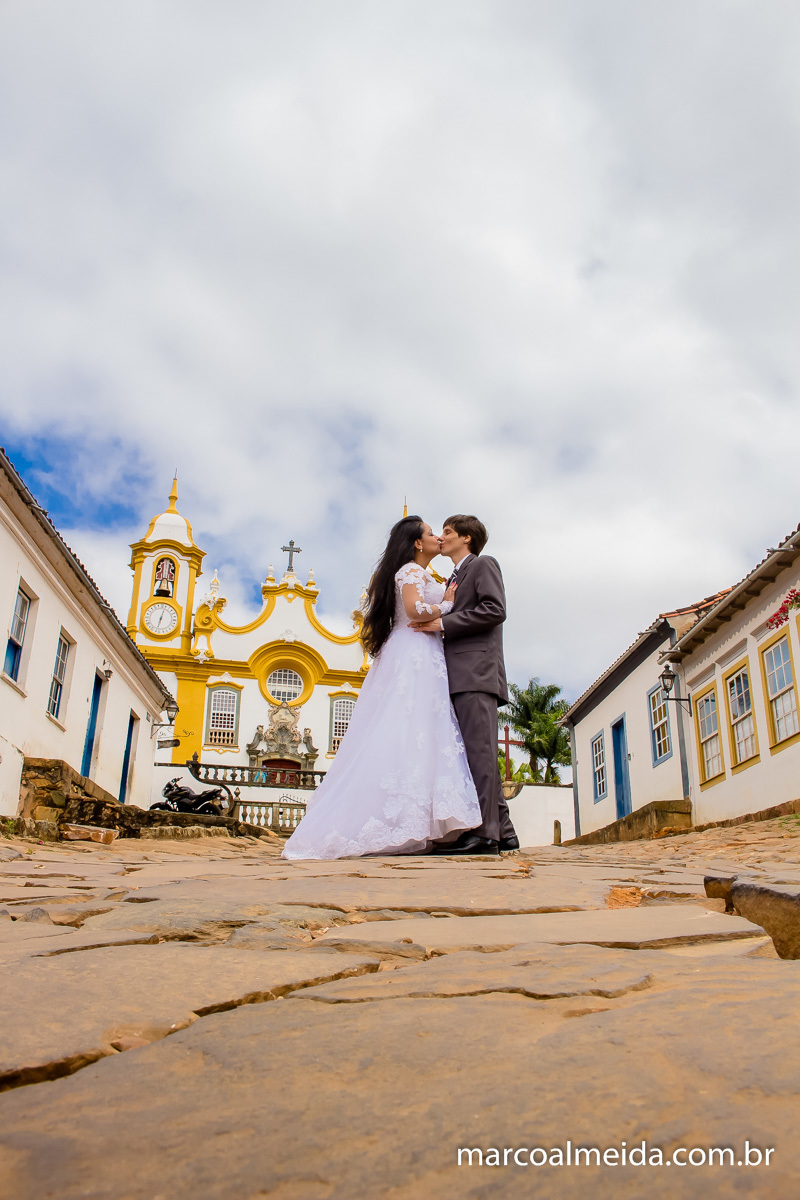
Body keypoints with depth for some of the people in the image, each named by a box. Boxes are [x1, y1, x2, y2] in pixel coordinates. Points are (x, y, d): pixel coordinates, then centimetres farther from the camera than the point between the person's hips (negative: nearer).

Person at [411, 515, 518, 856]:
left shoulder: (483, 564, 5)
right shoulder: (452, 579, 30)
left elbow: (495, 610, -10)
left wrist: (443, 623, -12)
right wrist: (433, 625, 11)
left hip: (477, 669, -9)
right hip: (459, 676, 9)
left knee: (478, 748, -15)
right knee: (477, 751, 5)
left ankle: (484, 831, -17)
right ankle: (502, 829, 7)